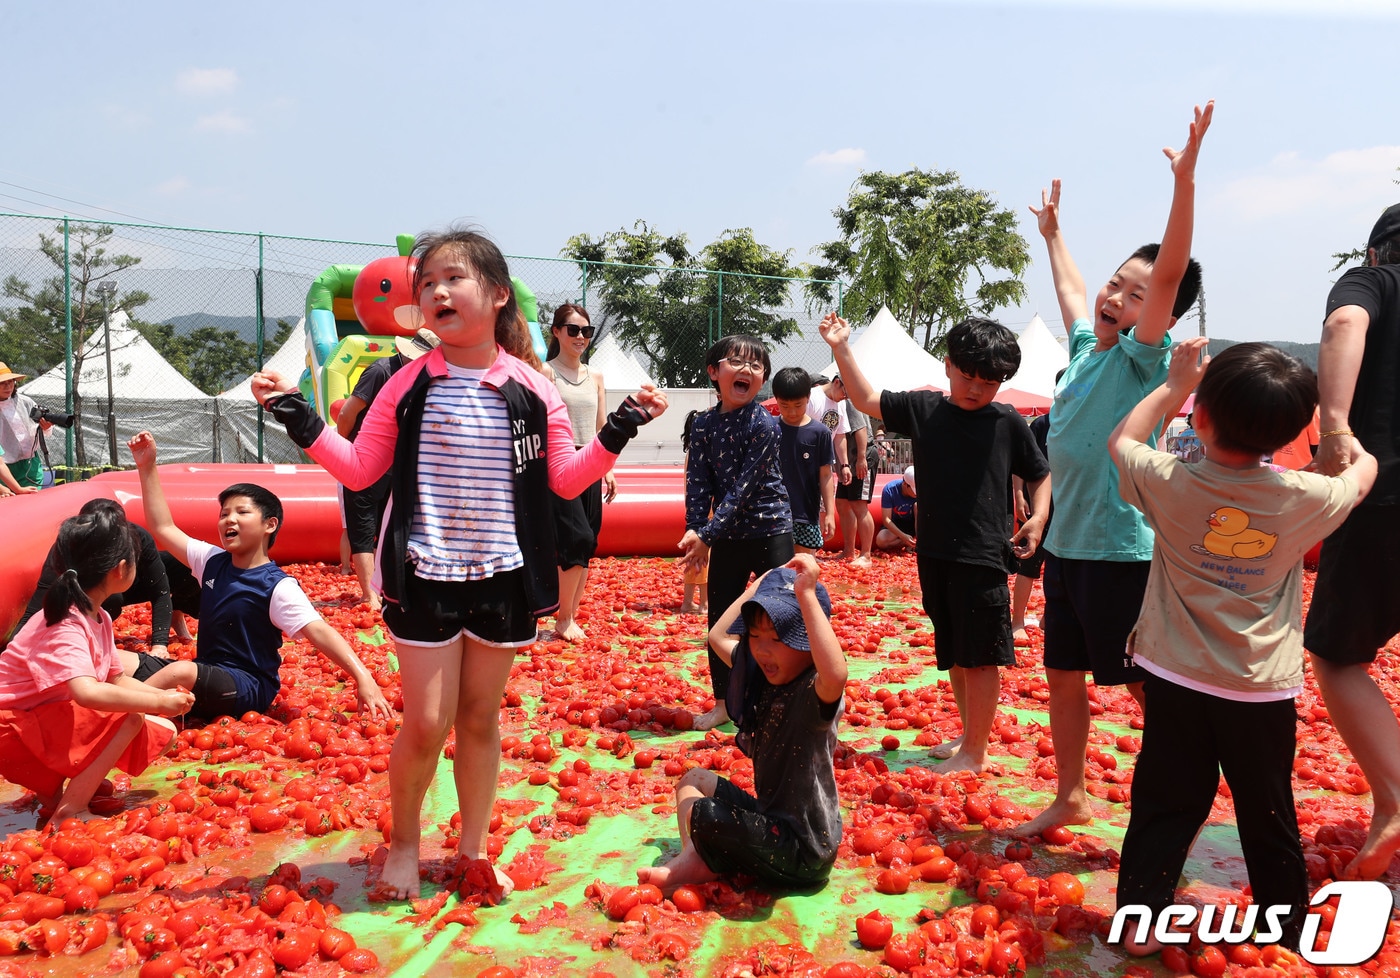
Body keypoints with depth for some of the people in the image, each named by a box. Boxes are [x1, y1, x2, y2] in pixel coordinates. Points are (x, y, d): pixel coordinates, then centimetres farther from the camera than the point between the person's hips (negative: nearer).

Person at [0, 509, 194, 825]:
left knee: (160, 732, -1)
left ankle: (55, 790, 0)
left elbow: (116, 679, 11)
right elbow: (87, 692, -42)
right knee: (130, 718, -27)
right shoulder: (65, 625, -26)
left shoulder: (99, 618, 4)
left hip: (53, 724, 9)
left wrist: (163, 695, -7)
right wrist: (159, 703, -34)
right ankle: (69, 811, -18)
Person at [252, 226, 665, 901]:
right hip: (426, 574, -1)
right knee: (426, 723, 0)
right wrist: (299, 418, -5)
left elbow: (567, 479, 3)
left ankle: (472, 849, 30)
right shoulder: (409, 385, 0)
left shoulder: (532, 389, 0)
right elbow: (359, 469, 4)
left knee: (480, 719, 12)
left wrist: (620, 429, -8)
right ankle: (404, 842, 27)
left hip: (503, 576, 1)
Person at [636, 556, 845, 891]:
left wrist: (807, 594, -45)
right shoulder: (764, 678, 2)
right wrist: (764, 581, 8)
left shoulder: (814, 691, -24)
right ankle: (694, 858, -6)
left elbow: (836, 674, -50)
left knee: (697, 813, -21)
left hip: (802, 852, -9)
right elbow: (718, 636, 16)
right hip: (771, 819, 9)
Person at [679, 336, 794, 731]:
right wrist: (695, 530, -18)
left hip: (769, 531, -5)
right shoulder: (704, 425, 0)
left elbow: (745, 486, -19)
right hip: (726, 537, 5)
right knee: (719, 619, 11)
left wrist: (708, 534, -22)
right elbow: (698, 482, -3)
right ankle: (723, 702, 26)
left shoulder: (764, 423, -14)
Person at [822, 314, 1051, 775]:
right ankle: (970, 735, 32)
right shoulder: (923, 408, 5)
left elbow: (1041, 475, 9)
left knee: (979, 657, -2)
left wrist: (1038, 518, -7)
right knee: (952, 654, 15)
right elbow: (867, 399, 14)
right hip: (934, 552, 4)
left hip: (983, 556, -4)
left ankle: (974, 755, 9)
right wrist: (842, 348, 5)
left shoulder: (1008, 422, -1)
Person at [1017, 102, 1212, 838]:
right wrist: (1052, 231, 42)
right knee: (1063, 675, 16)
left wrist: (1184, 179, -32)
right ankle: (1071, 797, 32)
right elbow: (1069, 288, 29)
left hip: (1121, 551, -8)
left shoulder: (1142, 357, -9)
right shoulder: (1084, 344, 9)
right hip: (1066, 545, 8)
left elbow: (1170, 274, -24)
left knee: (1146, 689, 1)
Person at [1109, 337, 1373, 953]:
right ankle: (1288, 934, 30)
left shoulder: (1168, 484, -14)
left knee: (1165, 807, 12)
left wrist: (1174, 384, 15)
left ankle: (1139, 920, 19)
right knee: (1269, 820, 15)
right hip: (1263, 693, 0)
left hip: (1176, 680, 0)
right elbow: (1363, 472, 11)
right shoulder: (1303, 498, -13)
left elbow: (1121, 440, 8)